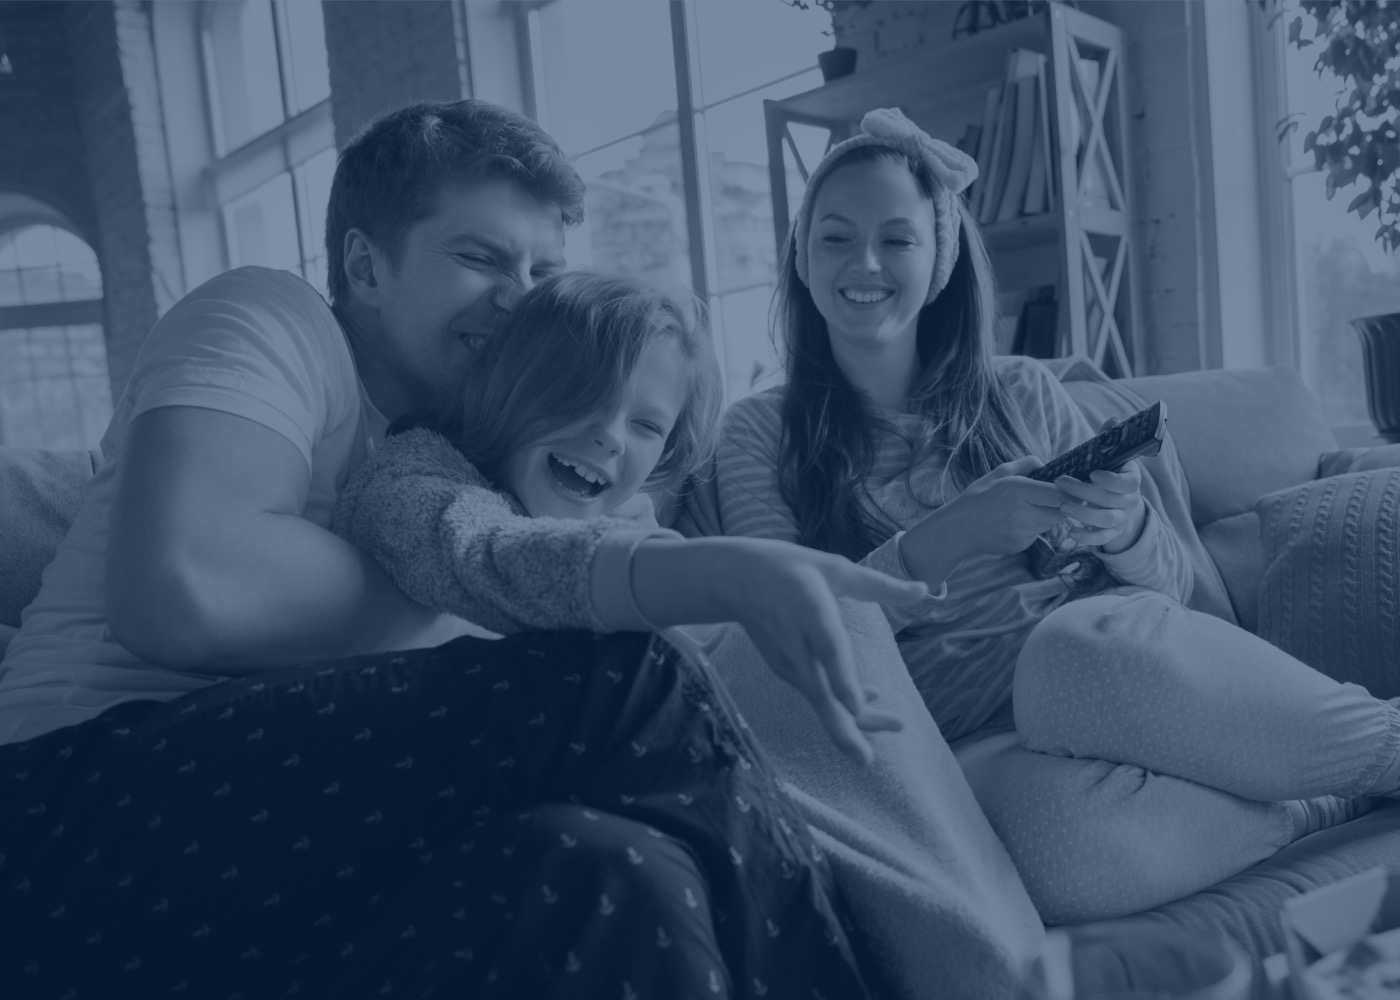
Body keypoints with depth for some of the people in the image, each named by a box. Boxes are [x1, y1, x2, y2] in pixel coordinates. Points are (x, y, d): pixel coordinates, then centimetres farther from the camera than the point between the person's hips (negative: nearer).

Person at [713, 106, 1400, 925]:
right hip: (975, 748, -1)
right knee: (1052, 826, -36)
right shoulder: (763, 433, 7)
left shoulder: (1023, 392, 13)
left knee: (1087, 644, -35)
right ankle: (1330, 805, -12)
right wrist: (949, 538, -18)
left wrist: (1122, 528, -10)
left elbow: (1174, 584, 13)